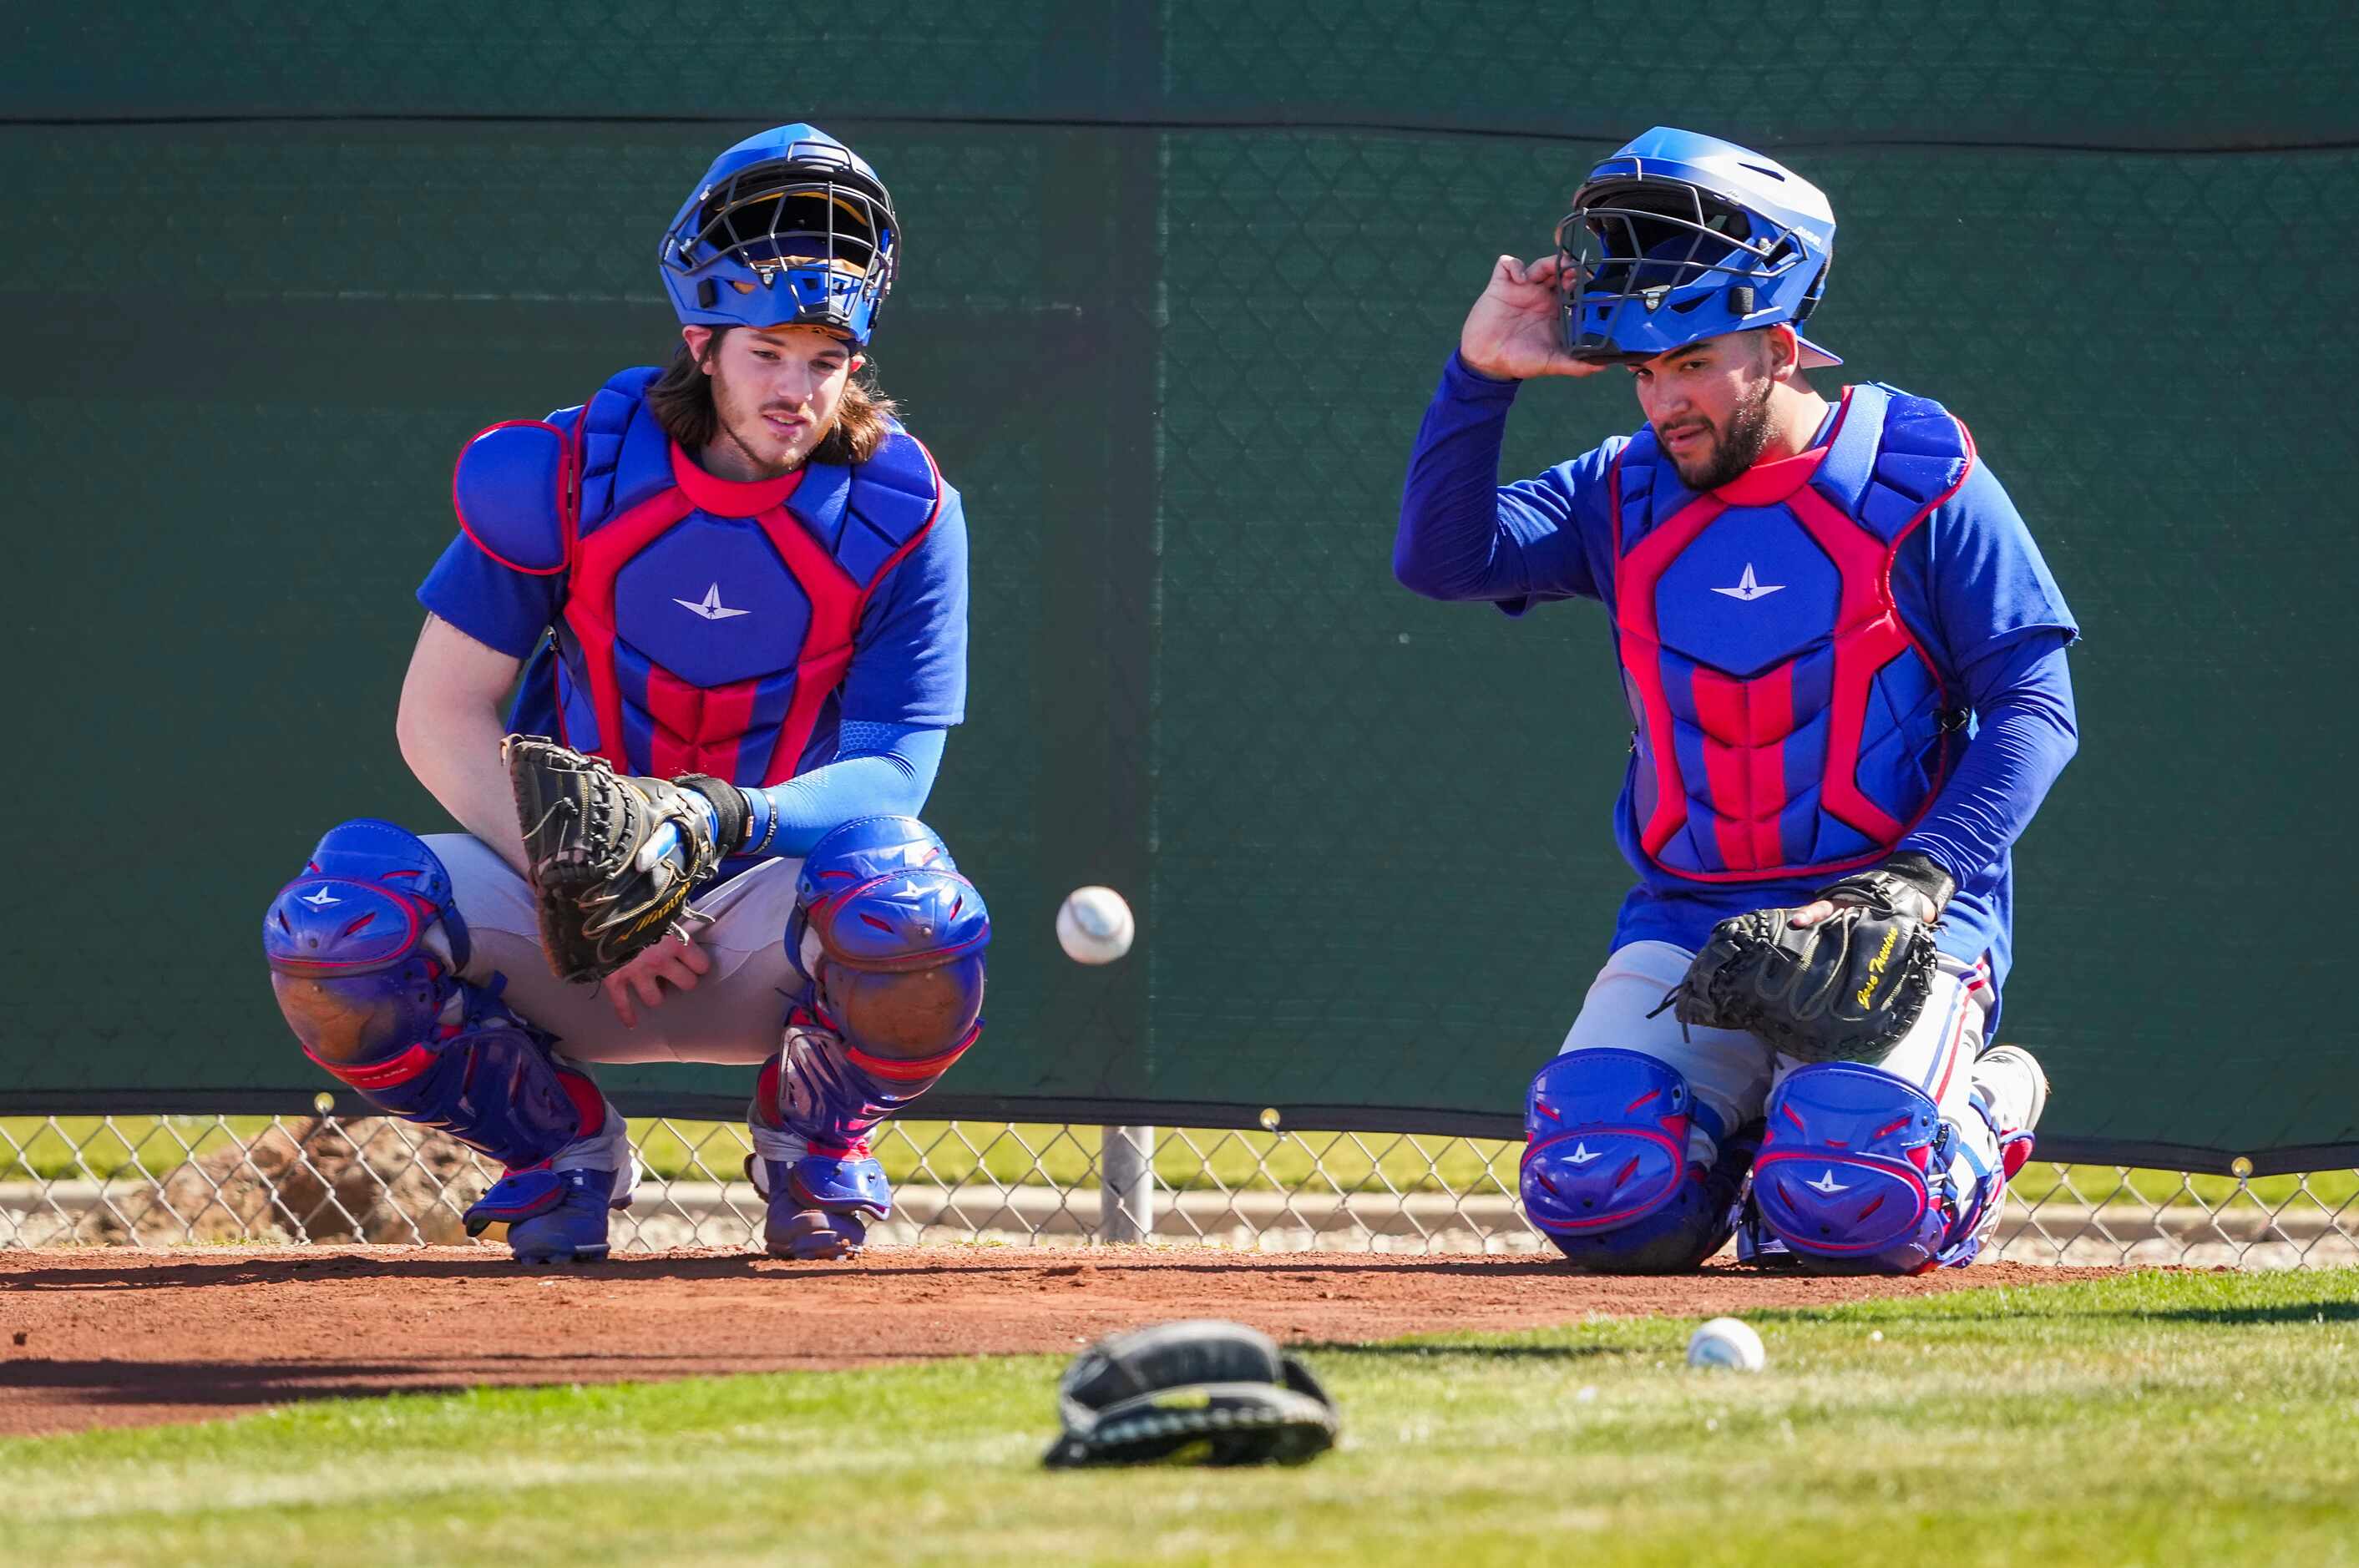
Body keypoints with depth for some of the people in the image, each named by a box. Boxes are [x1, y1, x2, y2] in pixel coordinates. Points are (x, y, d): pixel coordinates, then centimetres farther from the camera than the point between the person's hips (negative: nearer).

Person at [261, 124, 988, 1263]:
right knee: (338, 924, -29)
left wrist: (747, 818, -34)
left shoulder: (902, 516, -9)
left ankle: (815, 1146, -1)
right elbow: (441, 718, -7)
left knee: (904, 898, -37)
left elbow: (889, 772, -11)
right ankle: (558, 1145, 2)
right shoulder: (567, 476, -9)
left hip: (769, 896, -1)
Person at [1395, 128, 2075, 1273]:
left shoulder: (1920, 480, -5)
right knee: (1595, 1199, -17)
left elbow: (2032, 708, -7)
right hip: (1691, 914, 4)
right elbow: (1440, 558, -5)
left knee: (1848, 1209, -25)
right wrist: (1480, 378, -14)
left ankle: (1978, 1113, 11)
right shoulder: (1628, 494, 7)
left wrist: (1922, 875, -20)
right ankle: (1740, 1121, 17)